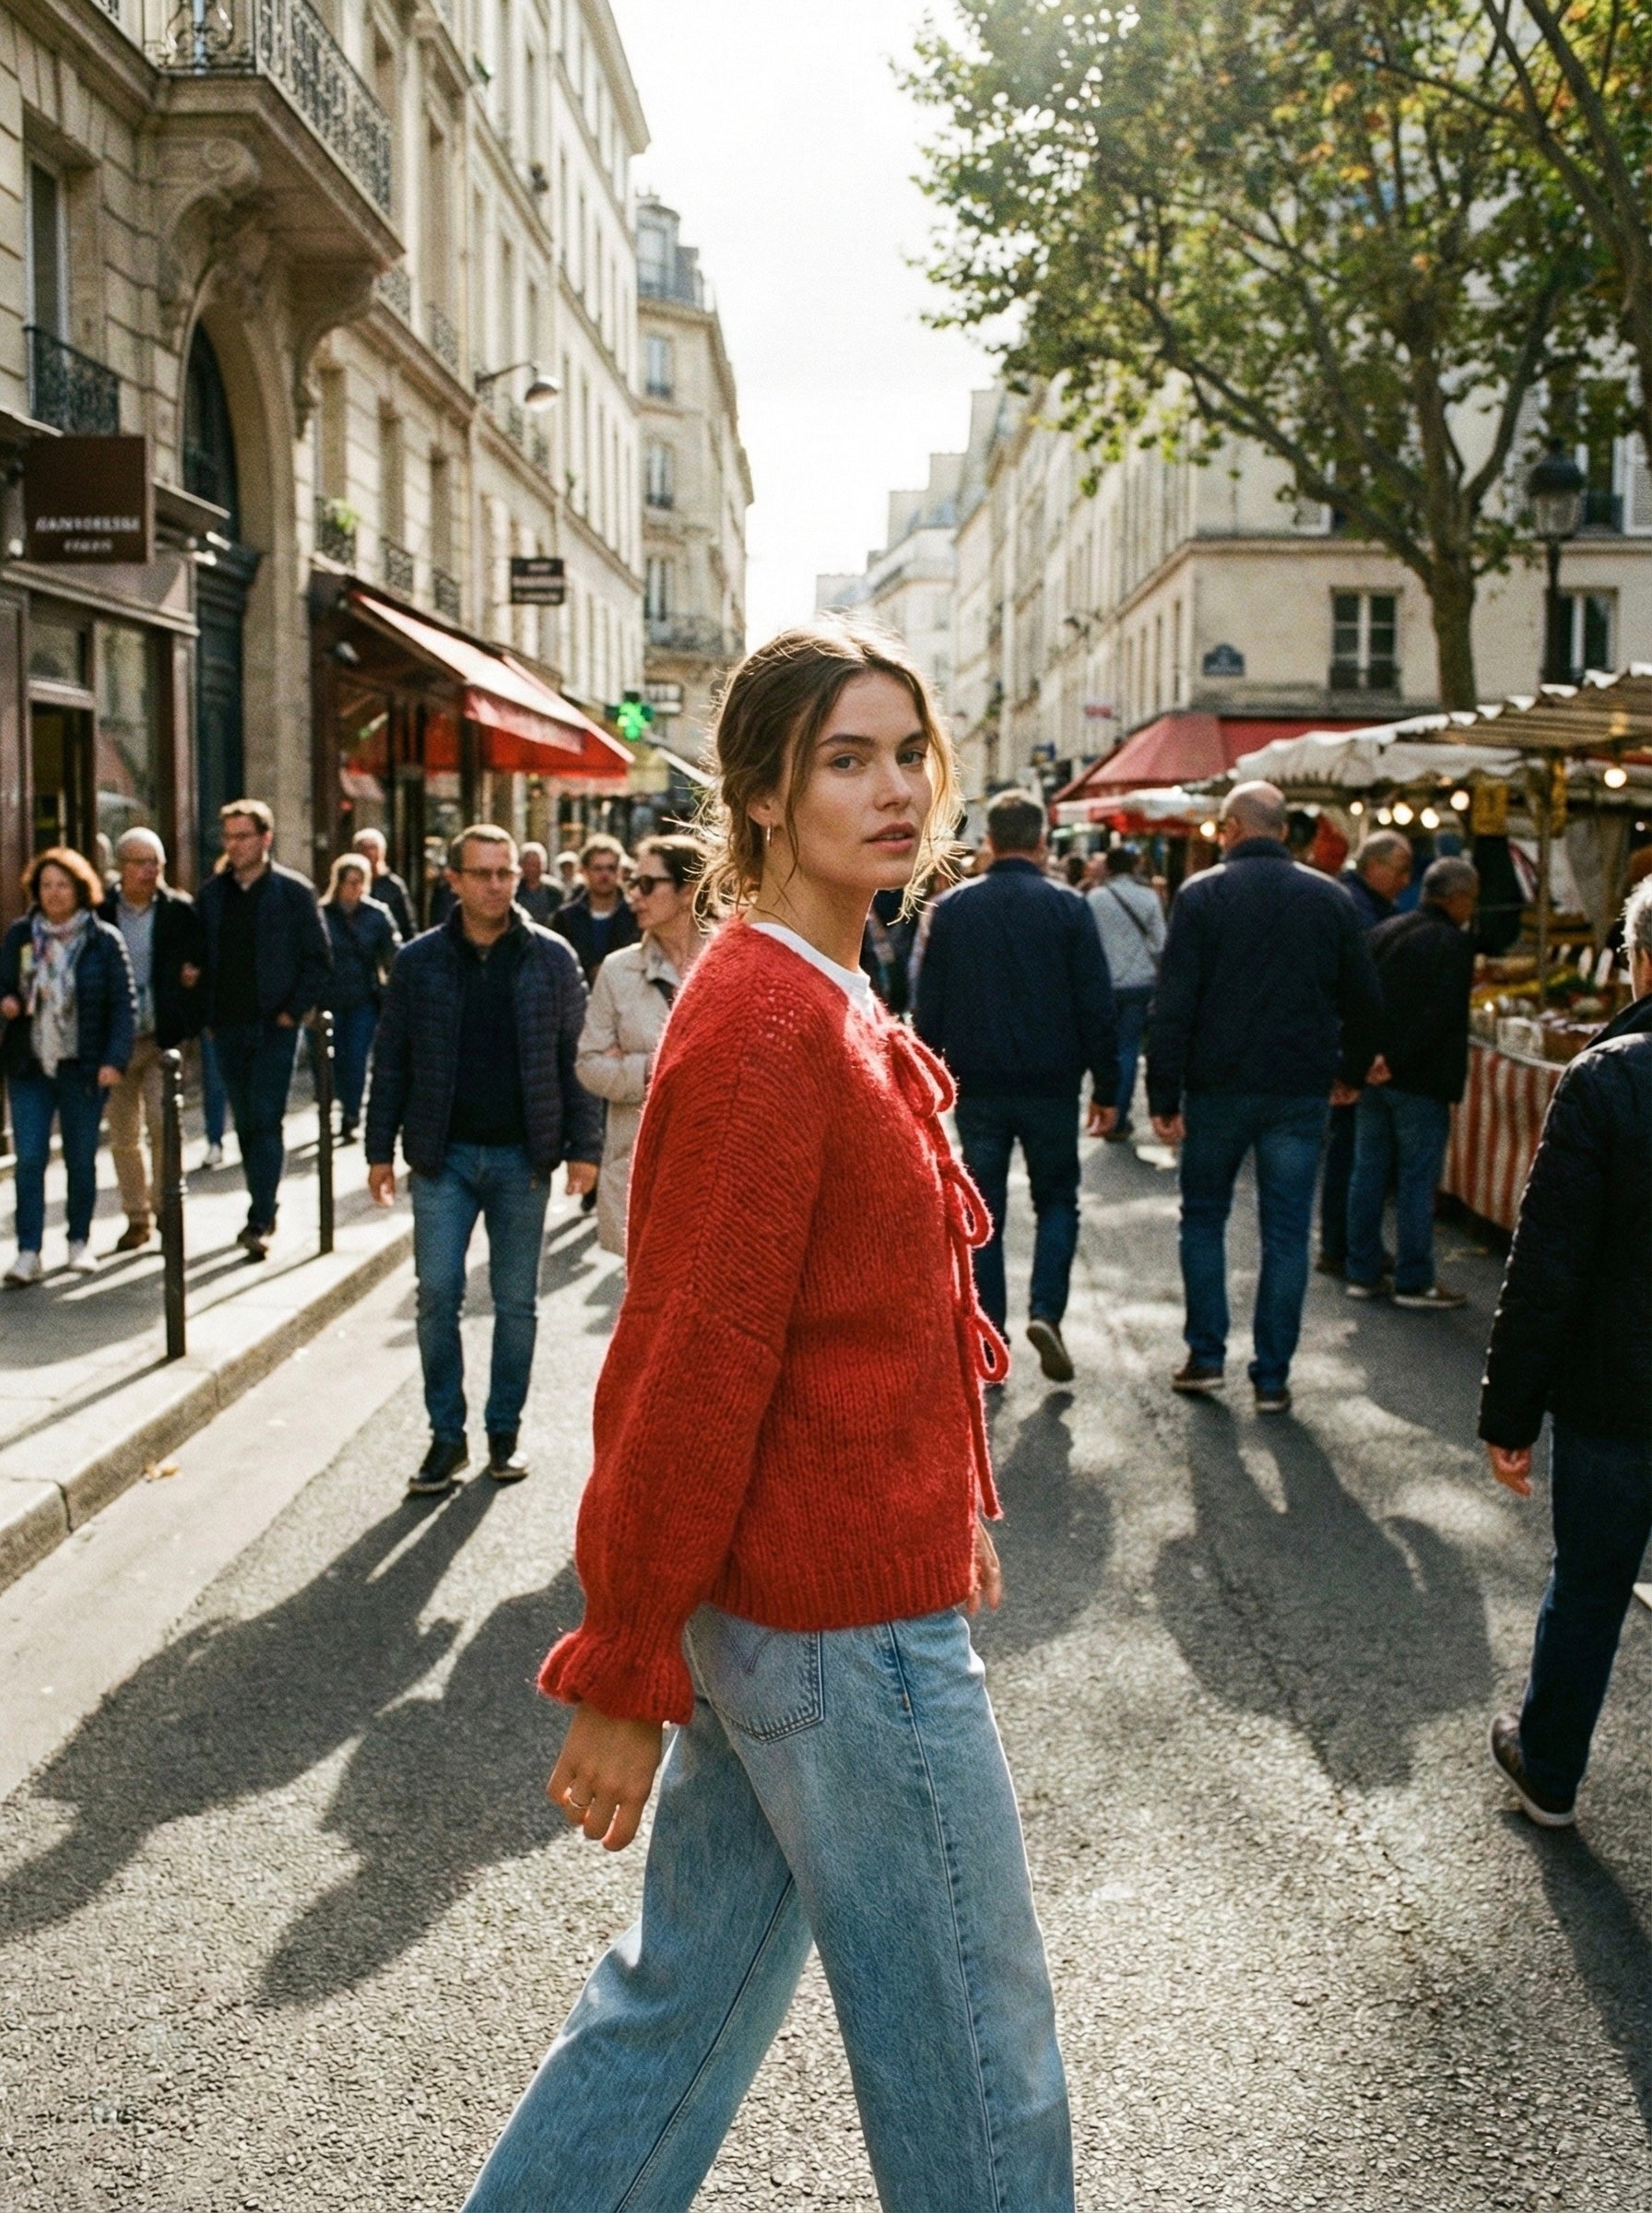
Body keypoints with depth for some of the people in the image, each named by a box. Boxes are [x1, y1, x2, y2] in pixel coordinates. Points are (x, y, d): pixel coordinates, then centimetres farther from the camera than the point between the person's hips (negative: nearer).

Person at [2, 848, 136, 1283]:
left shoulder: (104, 940, -3)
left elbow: (124, 1005, -4)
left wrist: (115, 1059, -13)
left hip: (82, 1066, -2)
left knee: (81, 1159, 7)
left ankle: (79, 1241, 23)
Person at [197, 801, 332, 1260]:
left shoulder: (293, 891, -3)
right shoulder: (211, 893, 8)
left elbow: (319, 959, -1)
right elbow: (201, 957, 14)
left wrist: (294, 1010, -7)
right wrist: (208, 1015, 5)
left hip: (274, 1026, -4)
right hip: (227, 1027, 4)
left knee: (265, 1120, -9)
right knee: (246, 1123, 11)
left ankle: (260, 1221, -10)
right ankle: (264, 1209, 22)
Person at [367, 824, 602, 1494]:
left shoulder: (551, 958, 0)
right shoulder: (419, 961, 2)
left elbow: (575, 1056, 2)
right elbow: (391, 1059, 6)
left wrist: (583, 1146, -3)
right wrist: (381, 1149, 3)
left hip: (522, 1156, 0)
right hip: (443, 1156, 0)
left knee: (517, 1301, 8)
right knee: (437, 1295, -1)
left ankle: (505, 1430, 21)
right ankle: (447, 1434, 12)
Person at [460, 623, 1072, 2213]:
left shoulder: (829, 1006, 10)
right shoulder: (762, 1026, -21)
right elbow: (689, 1363, -21)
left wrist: (956, 1505, 21)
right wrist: (623, 1676, -18)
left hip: (778, 1599, 10)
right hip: (845, 1621, -9)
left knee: (690, 1991, 22)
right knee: (974, 2052, 9)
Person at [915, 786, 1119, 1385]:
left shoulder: (951, 908, 1)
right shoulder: (1066, 906, -5)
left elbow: (928, 1005, 3)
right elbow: (1096, 1006, -5)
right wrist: (1105, 1088, 2)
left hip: (977, 1087, 1)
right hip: (1050, 1086, -1)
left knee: (982, 1211, 9)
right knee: (1057, 1200, 14)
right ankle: (1046, 1310, -5)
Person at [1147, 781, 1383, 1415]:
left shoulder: (1202, 894, -5)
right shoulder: (1331, 899, 4)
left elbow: (1173, 1005, -10)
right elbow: (1365, 1000, 10)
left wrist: (1164, 1095, -8)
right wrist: (1352, 1073, 25)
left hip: (1219, 1085, -2)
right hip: (1301, 1091, 2)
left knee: (1203, 1216, 15)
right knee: (1286, 1233, 6)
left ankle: (1206, 1356, 15)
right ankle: (1272, 1377, 8)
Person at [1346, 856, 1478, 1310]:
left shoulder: (1383, 932, 10)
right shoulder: (1453, 942, -12)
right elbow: (1441, 1014, -21)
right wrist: (1397, 1059, -17)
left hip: (1373, 1077, 7)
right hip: (1421, 1083, -7)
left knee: (1368, 1174, 12)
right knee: (1417, 1182, 0)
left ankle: (1363, 1273, 18)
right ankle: (1414, 1281, 5)